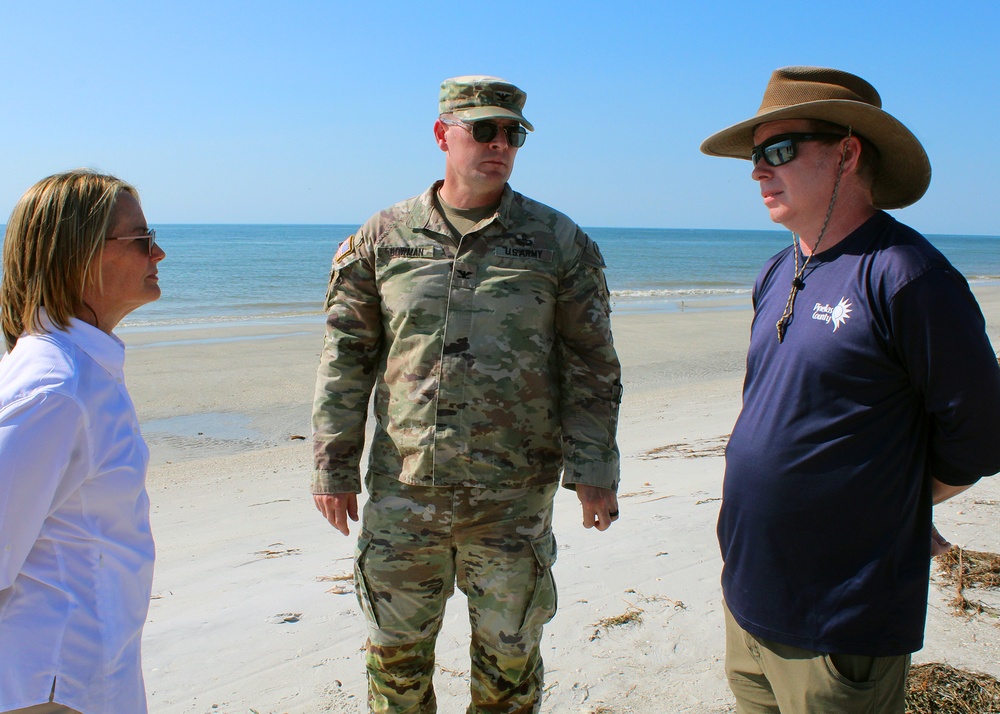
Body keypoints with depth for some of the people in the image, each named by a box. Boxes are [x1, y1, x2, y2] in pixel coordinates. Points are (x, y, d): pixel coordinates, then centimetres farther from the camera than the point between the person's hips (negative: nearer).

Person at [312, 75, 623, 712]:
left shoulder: (560, 242, 1)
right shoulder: (383, 238, 3)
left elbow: (592, 367, 3)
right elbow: (346, 358, 6)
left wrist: (594, 471, -2)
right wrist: (334, 466, 3)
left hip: (514, 499, -1)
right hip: (402, 493, 1)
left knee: (509, 659, 12)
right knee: (397, 653, 15)